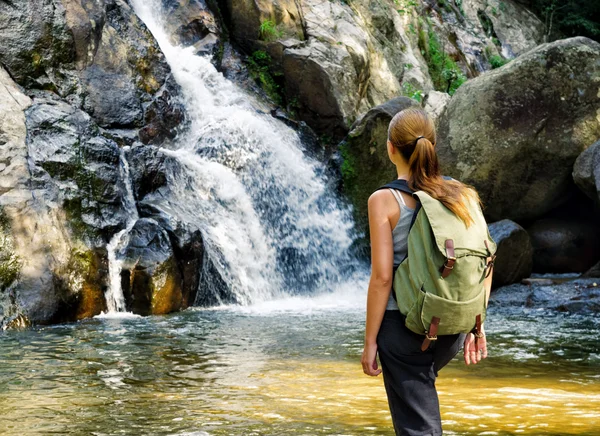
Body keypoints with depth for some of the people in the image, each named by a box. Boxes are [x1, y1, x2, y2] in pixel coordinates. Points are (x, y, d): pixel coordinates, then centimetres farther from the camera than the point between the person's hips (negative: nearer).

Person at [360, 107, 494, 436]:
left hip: (403, 323, -5)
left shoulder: (384, 200, -10)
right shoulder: (460, 193, 3)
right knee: (417, 390, 33)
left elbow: (382, 277, -13)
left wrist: (370, 341, -6)